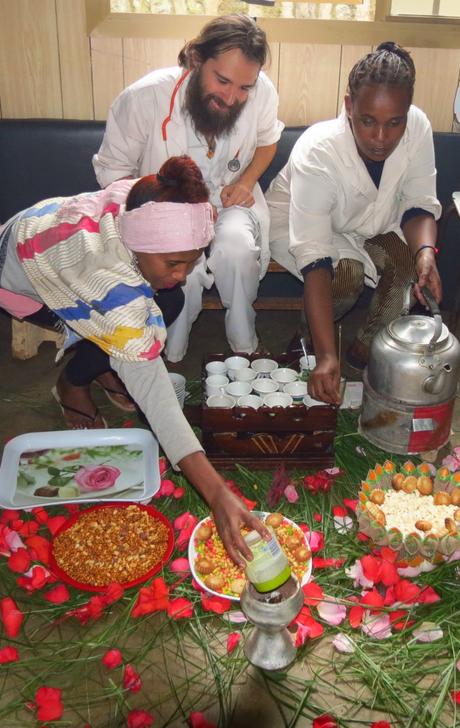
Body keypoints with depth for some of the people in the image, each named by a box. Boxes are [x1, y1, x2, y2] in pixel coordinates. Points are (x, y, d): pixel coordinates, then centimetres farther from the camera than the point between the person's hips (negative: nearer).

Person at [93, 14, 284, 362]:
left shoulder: (263, 92, -16)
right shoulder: (144, 97, -24)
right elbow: (112, 171, -11)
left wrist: (246, 181, -11)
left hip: (229, 201, 2)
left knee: (236, 245, -32)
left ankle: (244, 343, -7)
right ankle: (172, 357, -4)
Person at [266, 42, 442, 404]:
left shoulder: (417, 127, -24)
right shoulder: (316, 153, -37)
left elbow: (420, 203, -12)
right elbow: (313, 257, -42)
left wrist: (425, 251, -37)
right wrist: (326, 356, -49)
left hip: (368, 223, 4)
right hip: (298, 223, -4)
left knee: (407, 258, -22)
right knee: (348, 273, -31)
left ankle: (368, 347, 0)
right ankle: (312, 339, 1)